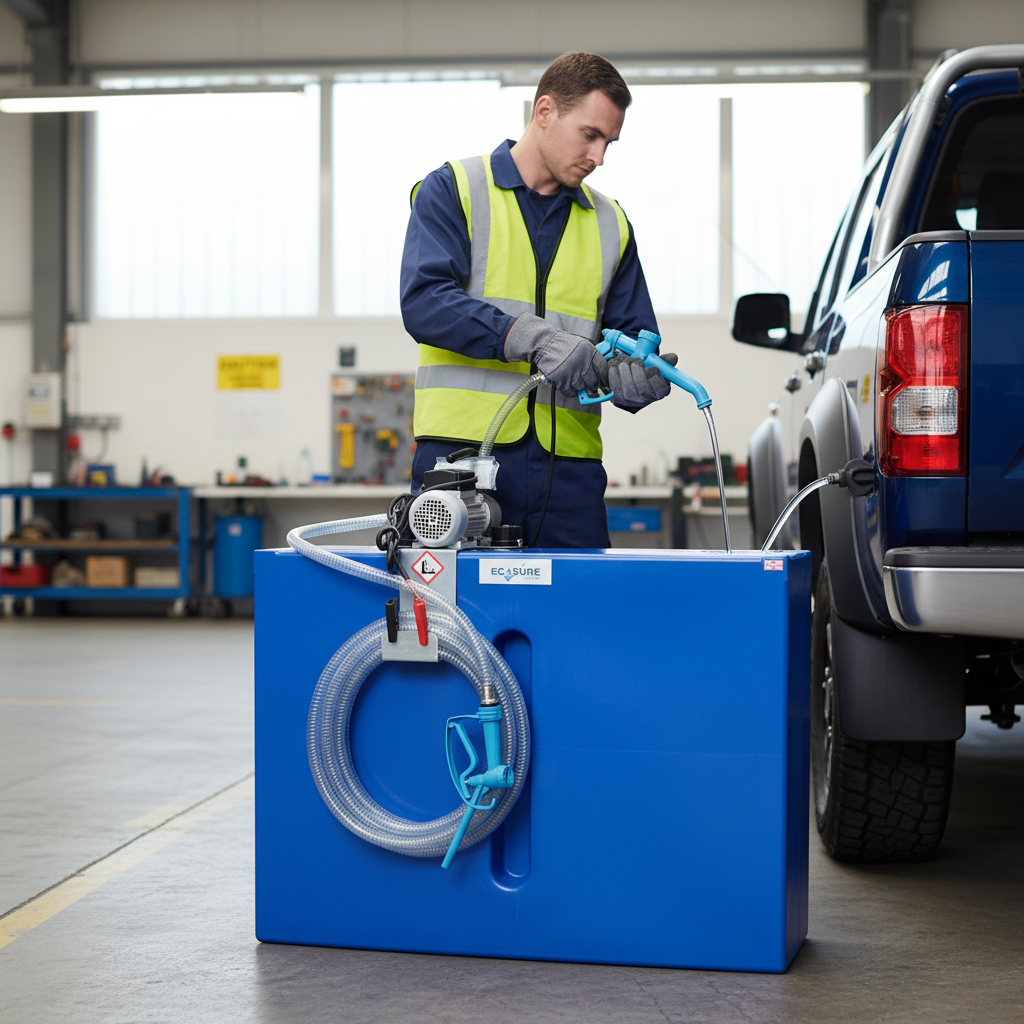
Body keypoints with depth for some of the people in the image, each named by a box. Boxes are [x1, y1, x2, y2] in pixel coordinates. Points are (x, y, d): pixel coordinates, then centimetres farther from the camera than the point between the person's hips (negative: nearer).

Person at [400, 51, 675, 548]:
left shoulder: (610, 224, 20)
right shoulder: (452, 190, 6)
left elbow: (630, 333, 20)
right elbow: (424, 301, -10)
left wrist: (633, 375, -5)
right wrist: (532, 338, -22)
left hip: (568, 464, 4)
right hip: (462, 449, -4)